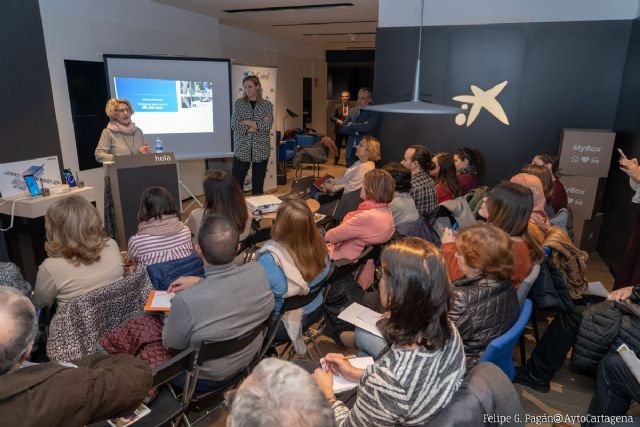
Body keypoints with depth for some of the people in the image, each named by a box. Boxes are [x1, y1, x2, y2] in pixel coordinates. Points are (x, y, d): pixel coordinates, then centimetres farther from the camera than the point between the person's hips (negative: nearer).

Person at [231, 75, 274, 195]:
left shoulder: (267, 104, 4)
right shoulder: (239, 103, 4)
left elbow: (267, 126, -10)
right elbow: (234, 125, -8)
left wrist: (247, 122, -12)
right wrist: (258, 125, -12)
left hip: (261, 149, 0)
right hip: (242, 149, 0)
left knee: (258, 183, 7)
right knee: (236, 182, -3)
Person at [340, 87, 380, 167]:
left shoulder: (374, 112, -5)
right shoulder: (353, 111, 12)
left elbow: (367, 128, -21)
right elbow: (342, 128, 7)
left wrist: (351, 125, -6)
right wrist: (358, 129, -9)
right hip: (351, 151, 5)